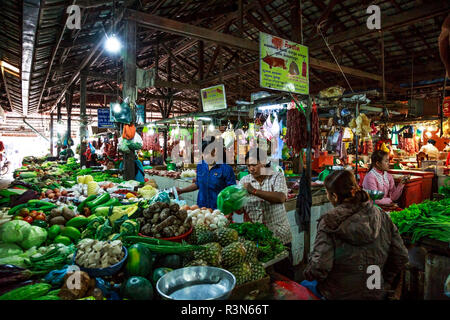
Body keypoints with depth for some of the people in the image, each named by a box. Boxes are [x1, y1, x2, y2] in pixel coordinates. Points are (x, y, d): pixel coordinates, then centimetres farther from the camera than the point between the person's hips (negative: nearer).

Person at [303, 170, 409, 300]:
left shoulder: (329, 222, -19)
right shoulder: (382, 217, -5)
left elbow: (319, 267, -24)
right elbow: (401, 257, 1)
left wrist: (309, 274, -3)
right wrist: (384, 284, 14)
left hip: (338, 294, -5)